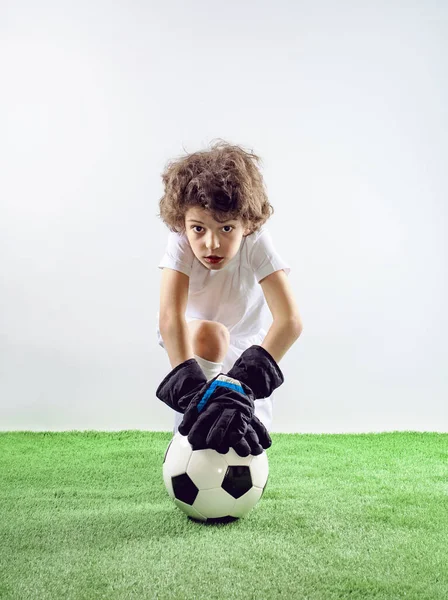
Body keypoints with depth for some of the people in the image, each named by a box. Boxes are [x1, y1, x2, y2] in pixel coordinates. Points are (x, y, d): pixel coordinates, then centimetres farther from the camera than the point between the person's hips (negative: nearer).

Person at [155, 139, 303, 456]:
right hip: (189, 335, -1)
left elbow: (290, 320, -44)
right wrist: (189, 385, -59)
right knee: (208, 334, -36)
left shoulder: (256, 243, -34)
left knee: (251, 442, 1)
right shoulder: (181, 243, -34)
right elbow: (169, 318, -45)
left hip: (246, 339, 1)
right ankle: (191, 441, -21)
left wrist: (245, 384, -55)